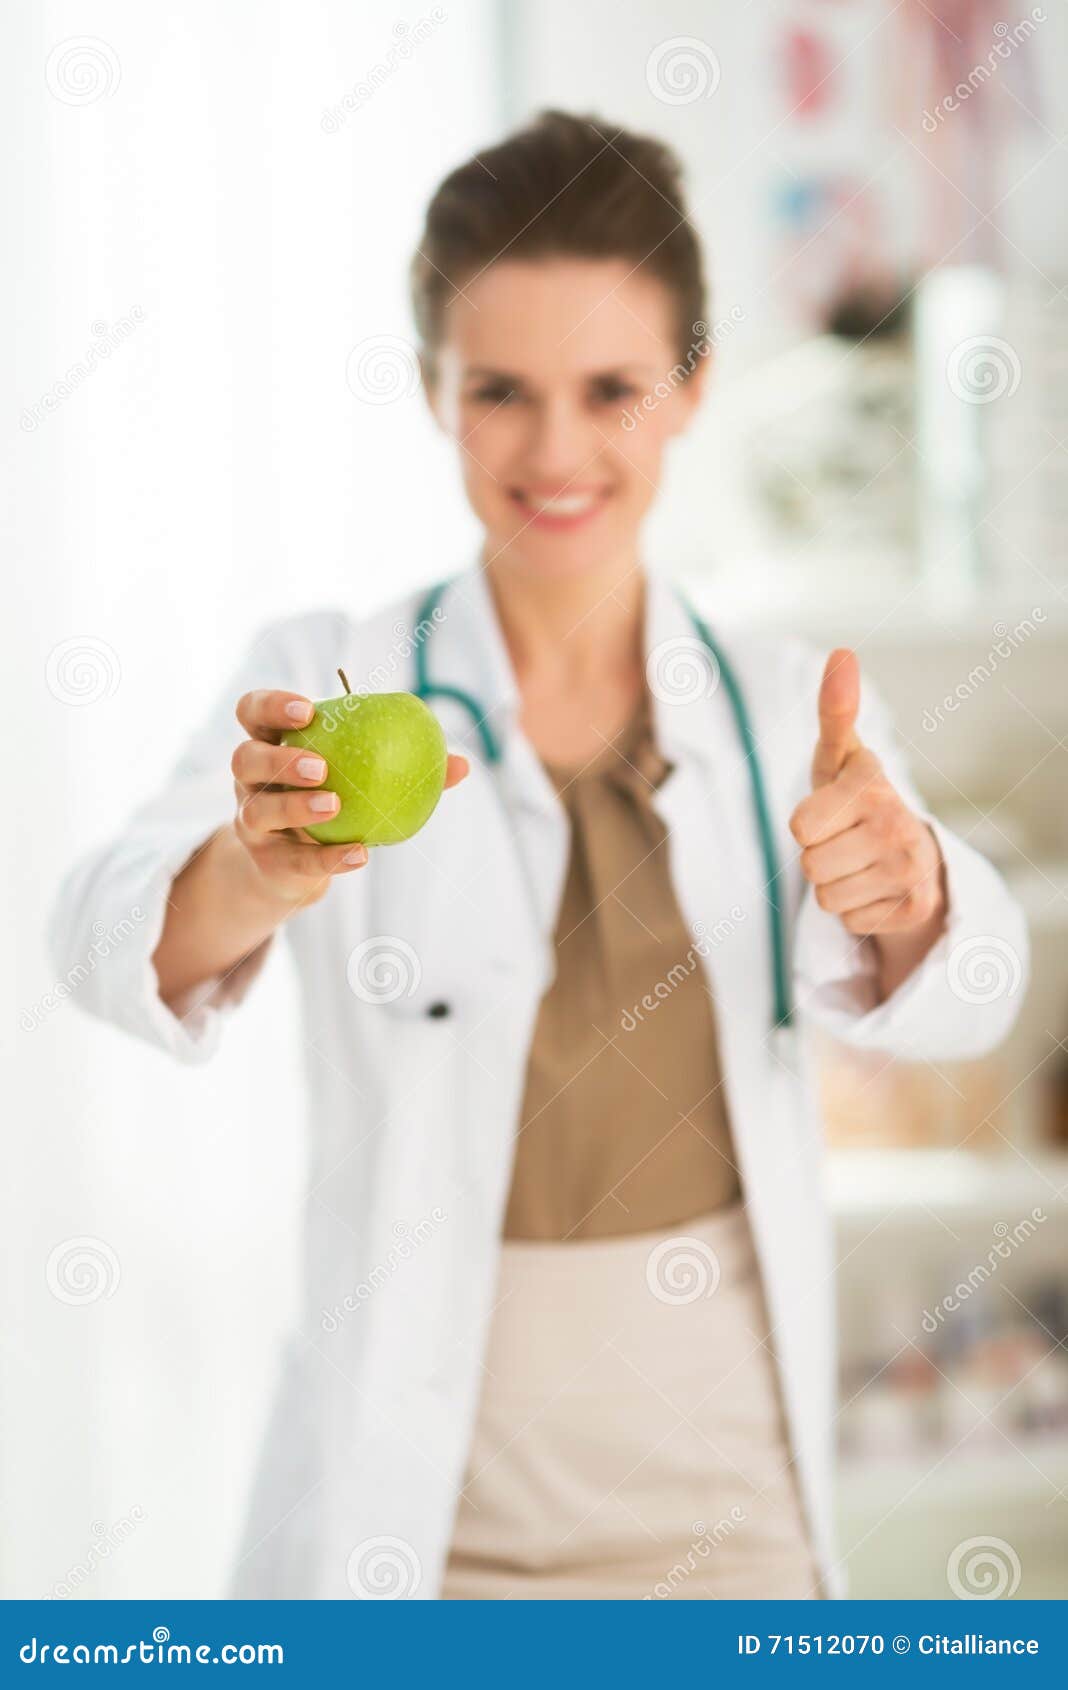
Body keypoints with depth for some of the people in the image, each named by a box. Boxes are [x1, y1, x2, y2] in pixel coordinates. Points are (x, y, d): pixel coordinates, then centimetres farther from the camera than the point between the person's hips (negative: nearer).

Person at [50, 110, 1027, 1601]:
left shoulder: (793, 712, 1)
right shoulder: (325, 686, -5)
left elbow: (953, 1000, -15)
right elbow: (118, 943, -22)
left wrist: (905, 886, -38)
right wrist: (253, 875, -44)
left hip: (736, 1517, 2)